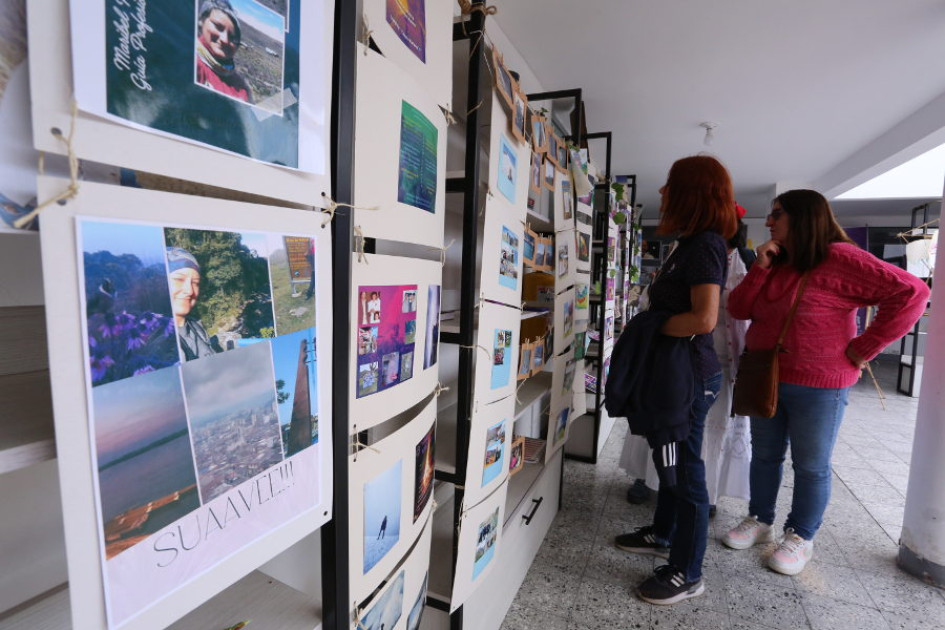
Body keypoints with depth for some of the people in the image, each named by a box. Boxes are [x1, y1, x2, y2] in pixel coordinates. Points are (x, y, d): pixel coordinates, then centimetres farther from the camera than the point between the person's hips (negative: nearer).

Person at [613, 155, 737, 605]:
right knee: (669, 458, 22)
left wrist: (651, 326, -16)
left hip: (691, 374, -10)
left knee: (686, 468, 3)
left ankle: (687, 574, 22)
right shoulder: (691, 243, 12)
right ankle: (663, 535, 43)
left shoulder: (705, 245, -17)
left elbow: (704, 318, -27)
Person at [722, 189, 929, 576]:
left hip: (817, 387, -6)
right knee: (764, 455, 16)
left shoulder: (839, 259, -14)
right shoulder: (776, 263, 8)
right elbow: (738, 310, 2)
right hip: (765, 380, 7)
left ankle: (800, 538, 27)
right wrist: (759, 268, -9)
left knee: (810, 466, 10)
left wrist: (863, 348, -18)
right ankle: (759, 521, 32)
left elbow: (910, 292, -19)